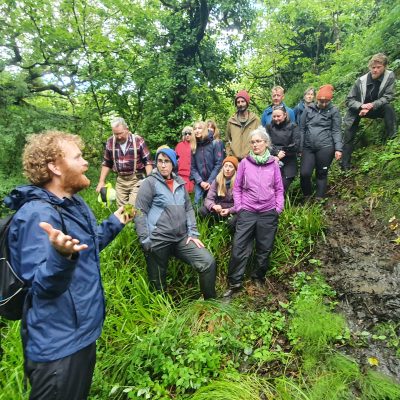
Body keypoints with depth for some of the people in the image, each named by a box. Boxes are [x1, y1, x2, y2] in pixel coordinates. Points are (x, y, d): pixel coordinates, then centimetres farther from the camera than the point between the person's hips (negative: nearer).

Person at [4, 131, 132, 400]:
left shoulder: (75, 203, 4)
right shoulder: (37, 215, -26)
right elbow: (40, 285, -29)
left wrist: (115, 223, 17)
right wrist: (62, 255, -48)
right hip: (58, 344, -9)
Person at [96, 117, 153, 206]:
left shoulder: (138, 140, -9)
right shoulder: (110, 142, 1)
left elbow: (148, 161, -4)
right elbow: (106, 163, 12)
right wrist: (101, 181, 8)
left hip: (136, 179, -3)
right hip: (120, 180, 4)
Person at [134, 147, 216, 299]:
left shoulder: (179, 183, 11)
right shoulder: (150, 183, -5)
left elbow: (188, 208, 14)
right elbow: (140, 212, -7)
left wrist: (193, 233, 4)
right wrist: (145, 240, -11)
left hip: (182, 238, 5)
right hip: (158, 240, -4)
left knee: (208, 262, -4)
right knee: (158, 281, 10)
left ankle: (210, 301, 16)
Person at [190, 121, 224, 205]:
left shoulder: (215, 143, -3)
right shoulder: (194, 146, 7)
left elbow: (219, 164, -7)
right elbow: (192, 167, 6)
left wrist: (210, 181, -12)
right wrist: (200, 182, -8)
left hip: (213, 181, -3)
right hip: (199, 183, 3)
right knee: (197, 204, 0)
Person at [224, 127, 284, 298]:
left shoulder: (273, 163, 4)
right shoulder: (245, 163, 1)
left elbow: (279, 188, 8)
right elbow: (237, 188, 4)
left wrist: (278, 208, 0)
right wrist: (238, 207, -3)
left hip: (268, 214, 1)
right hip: (247, 213, -1)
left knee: (264, 250, 12)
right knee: (239, 249, -2)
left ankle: (258, 278, 33)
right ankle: (234, 283, 13)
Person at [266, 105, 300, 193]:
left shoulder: (293, 127, 6)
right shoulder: (269, 127, 11)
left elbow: (295, 145, -5)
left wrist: (283, 153, -10)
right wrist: (276, 153, -16)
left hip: (288, 165, -1)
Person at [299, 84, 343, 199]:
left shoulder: (334, 111, 3)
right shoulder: (308, 110, 8)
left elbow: (336, 131, 2)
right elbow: (302, 129, 11)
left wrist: (338, 149, -7)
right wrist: (300, 148, 9)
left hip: (325, 147, -2)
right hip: (308, 147, 2)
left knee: (322, 174, 5)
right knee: (304, 173, -7)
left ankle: (319, 199, 18)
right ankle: (307, 196, 17)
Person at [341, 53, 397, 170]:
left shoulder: (390, 76, -16)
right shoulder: (361, 81, -19)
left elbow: (388, 96, -17)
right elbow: (349, 100, -14)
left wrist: (372, 105, -32)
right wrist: (361, 106, -33)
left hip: (376, 108, 1)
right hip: (358, 110, -1)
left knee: (388, 107, -30)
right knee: (348, 137, -5)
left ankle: (392, 139, -20)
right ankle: (345, 166, 7)